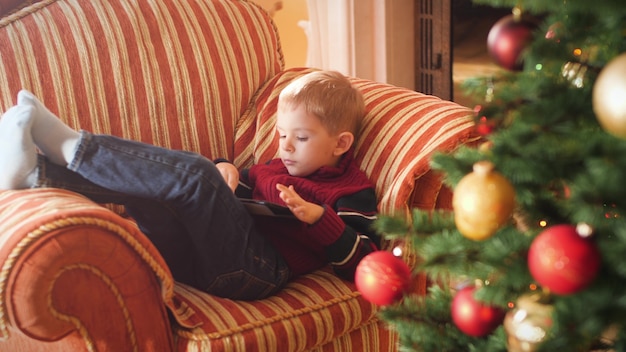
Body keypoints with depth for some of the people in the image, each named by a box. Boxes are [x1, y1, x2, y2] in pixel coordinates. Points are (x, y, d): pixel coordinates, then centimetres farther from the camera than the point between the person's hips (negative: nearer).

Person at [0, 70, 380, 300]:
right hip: (204, 256, 8)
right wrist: (227, 170, 16)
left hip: (255, 267, -8)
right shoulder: (277, 167, 30)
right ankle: (37, 170, -22)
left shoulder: (352, 191, 8)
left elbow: (363, 265, -2)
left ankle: (71, 146, -23)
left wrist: (317, 217, -12)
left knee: (192, 174, -26)